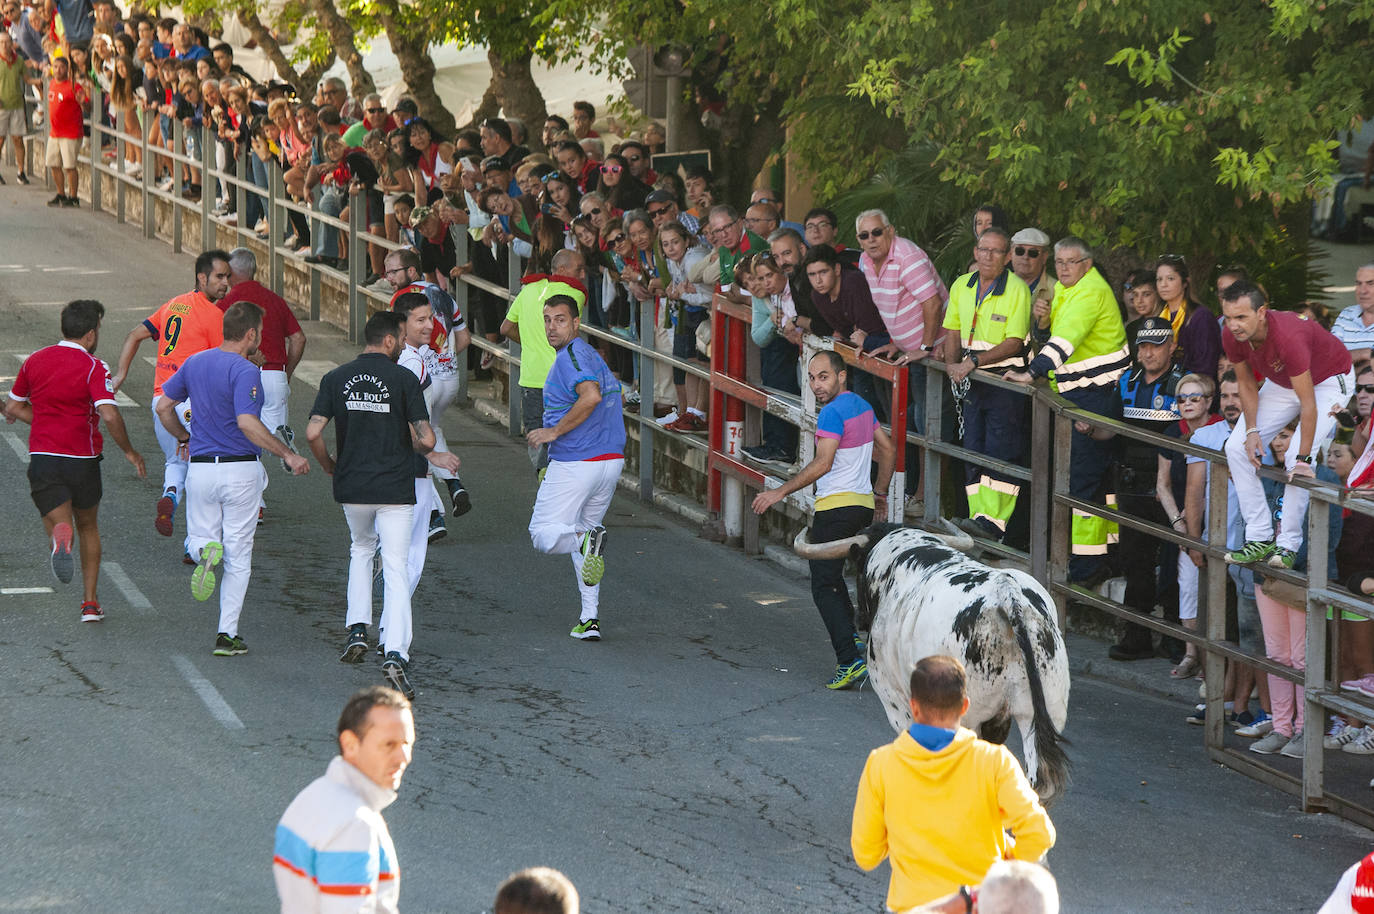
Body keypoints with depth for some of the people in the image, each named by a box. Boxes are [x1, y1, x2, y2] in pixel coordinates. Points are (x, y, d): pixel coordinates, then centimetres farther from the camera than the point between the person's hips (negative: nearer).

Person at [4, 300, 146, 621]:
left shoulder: (35, 361, 6)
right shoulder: (93, 367, -10)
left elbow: (12, 408, 14)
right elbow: (109, 416, -21)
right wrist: (129, 451, -6)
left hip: (43, 458, 2)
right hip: (83, 460, -2)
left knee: (59, 523, -1)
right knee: (88, 528, 20)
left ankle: (60, 535, -39)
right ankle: (90, 603, 18)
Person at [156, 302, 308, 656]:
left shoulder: (195, 362, 4)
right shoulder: (244, 371, -17)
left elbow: (163, 407, 12)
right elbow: (248, 424, -27)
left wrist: (184, 438, 28)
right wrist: (288, 456, -22)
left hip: (200, 468, 4)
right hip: (241, 471, -4)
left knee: (197, 539, 20)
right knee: (238, 555, 6)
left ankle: (205, 551, -17)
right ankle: (227, 633, 5)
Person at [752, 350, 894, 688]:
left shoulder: (832, 413, -16)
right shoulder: (861, 405, 12)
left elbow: (822, 464, -25)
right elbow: (887, 449, 21)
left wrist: (780, 492, -22)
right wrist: (880, 492, 30)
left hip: (836, 506, -9)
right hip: (863, 503, 9)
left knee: (824, 586, -7)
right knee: (832, 576, 24)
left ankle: (851, 660, -16)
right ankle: (851, 637, 21)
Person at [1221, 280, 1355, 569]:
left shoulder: (1288, 337, -42)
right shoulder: (1231, 337, -22)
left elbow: (1308, 403, -36)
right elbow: (1246, 384, -3)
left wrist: (1303, 459, -35)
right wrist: (1251, 430, -14)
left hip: (1328, 380, -7)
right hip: (1282, 381, 7)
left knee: (1295, 462, -23)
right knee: (1236, 447, -5)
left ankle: (1288, 545, -10)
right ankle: (1261, 539, -2)